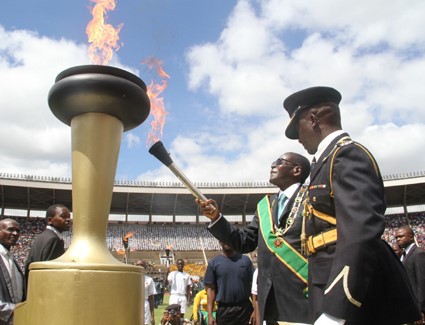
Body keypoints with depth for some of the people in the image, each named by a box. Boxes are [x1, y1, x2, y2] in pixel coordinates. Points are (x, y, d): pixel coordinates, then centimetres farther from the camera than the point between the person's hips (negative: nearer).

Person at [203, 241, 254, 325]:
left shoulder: (245, 260, 3)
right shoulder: (214, 262, 1)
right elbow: (210, 289, -1)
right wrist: (210, 314, -7)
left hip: (245, 309, 1)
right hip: (224, 311, -1)